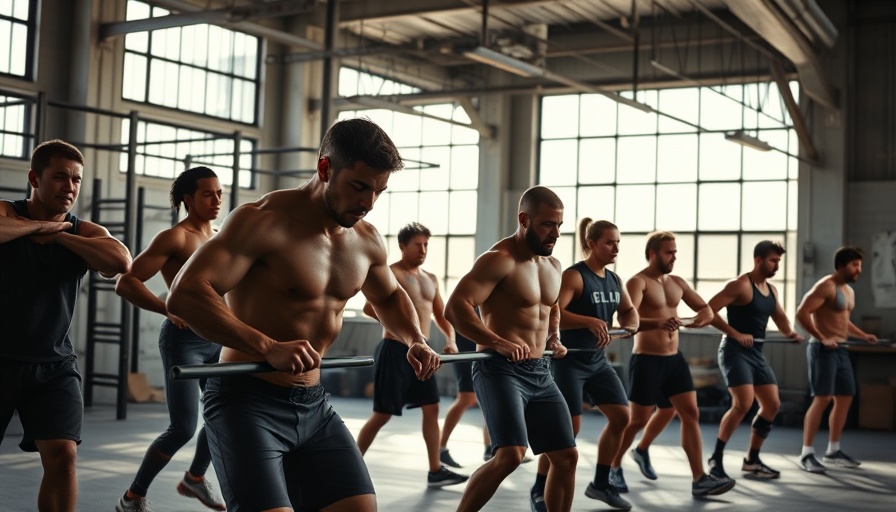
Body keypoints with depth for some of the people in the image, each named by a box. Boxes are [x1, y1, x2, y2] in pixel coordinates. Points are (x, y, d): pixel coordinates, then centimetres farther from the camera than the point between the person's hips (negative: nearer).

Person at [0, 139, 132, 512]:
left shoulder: (85, 233, 3)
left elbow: (121, 263, -19)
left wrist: (60, 235, -14)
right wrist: (41, 225, -17)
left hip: (54, 365, 1)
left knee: (63, 454, -12)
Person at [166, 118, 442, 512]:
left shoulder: (366, 240, 6)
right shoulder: (264, 221, -17)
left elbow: (389, 296, 28)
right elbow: (184, 294, -29)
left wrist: (415, 340, 7)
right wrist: (269, 348, -39)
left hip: (314, 405, 7)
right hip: (246, 402, -7)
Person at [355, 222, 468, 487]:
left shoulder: (431, 279, 14)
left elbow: (441, 314, 21)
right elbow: (370, 307, -20)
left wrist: (450, 339, 4)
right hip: (395, 350, -7)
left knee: (432, 408, 7)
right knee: (382, 414, -3)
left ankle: (436, 471, 14)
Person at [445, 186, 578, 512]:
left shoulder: (553, 266, 14)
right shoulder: (499, 260, -13)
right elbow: (455, 307, -24)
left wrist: (555, 338, 16)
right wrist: (498, 343, -31)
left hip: (539, 372, 8)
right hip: (500, 370, -8)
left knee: (566, 456, 8)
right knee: (510, 455, -24)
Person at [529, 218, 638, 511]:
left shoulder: (615, 280, 7)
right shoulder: (574, 276, -16)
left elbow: (629, 312, 20)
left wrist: (629, 325, -3)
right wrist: (589, 321, -39)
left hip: (598, 361, 8)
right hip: (569, 360, -8)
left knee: (621, 416, 5)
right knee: (569, 427, -8)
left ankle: (600, 484, 20)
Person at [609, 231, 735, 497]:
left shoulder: (677, 283, 10)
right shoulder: (638, 282, -13)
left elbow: (707, 312, 11)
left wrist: (685, 322, -12)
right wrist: (658, 322, -47)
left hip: (674, 358, 7)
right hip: (647, 360, -7)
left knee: (691, 414, -1)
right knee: (638, 420, 2)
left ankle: (700, 480, 0)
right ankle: (614, 467, 24)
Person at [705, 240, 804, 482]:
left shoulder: (772, 290, 14)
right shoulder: (740, 285, -12)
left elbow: (781, 319, 26)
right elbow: (708, 311, -20)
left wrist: (790, 333, 3)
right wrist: (736, 334, -25)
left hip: (756, 353, 9)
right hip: (735, 351, -9)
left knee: (772, 404, 6)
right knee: (743, 403, -20)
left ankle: (752, 461, 18)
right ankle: (716, 458, -8)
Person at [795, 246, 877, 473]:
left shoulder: (849, 291, 18)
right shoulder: (826, 286, -12)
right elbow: (802, 313, -21)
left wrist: (864, 336, 20)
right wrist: (821, 338, -25)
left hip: (840, 350, 10)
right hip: (823, 350, -10)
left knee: (845, 398, 12)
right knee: (822, 399, -14)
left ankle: (833, 451, 23)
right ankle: (806, 454, -11)